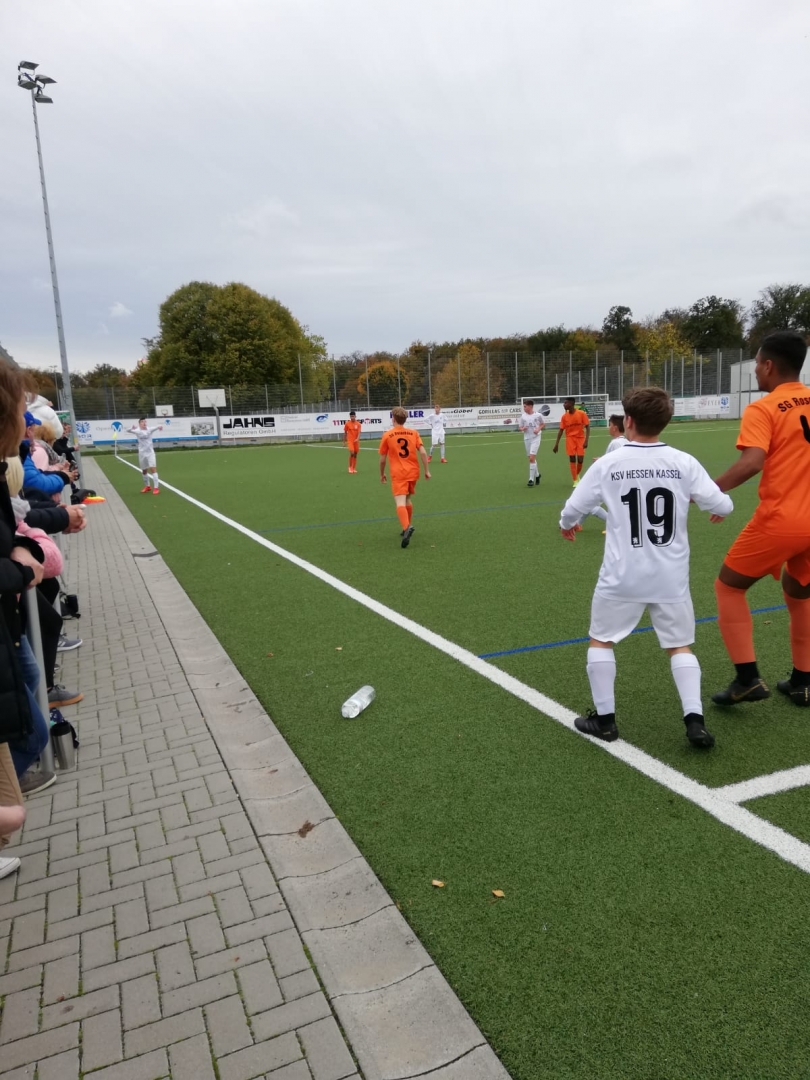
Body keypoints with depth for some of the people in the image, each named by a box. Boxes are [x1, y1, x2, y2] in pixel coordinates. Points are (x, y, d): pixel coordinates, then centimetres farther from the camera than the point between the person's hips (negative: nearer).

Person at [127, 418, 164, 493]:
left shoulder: (149, 430, -3)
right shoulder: (137, 431, -2)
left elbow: (156, 427, -11)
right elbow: (128, 430, -13)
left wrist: (159, 426, -38)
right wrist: (132, 428, -37)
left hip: (150, 452, -2)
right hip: (142, 453, 2)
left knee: (153, 469, -13)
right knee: (144, 471, 12)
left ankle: (156, 487, -13)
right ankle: (147, 486, 31)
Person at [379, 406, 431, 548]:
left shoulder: (387, 435, 0)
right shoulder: (414, 433, 6)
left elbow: (382, 459, 4)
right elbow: (423, 452, -3)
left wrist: (382, 474, 18)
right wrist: (427, 470, 3)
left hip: (398, 474, -4)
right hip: (413, 472, 4)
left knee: (400, 502, -15)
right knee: (407, 500, 24)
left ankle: (407, 528, -38)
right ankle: (407, 527, 32)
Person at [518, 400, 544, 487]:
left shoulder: (537, 415, -4)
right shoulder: (522, 416, 3)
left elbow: (543, 424, 10)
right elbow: (519, 427, 8)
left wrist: (538, 429, -9)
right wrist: (522, 429, -15)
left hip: (535, 438, -4)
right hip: (527, 438, 4)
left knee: (532, 458, -15)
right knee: (531, 458, 13)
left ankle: (531, 479, -11)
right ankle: (537, 475, 35)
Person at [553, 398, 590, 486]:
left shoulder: (582, 413, -9)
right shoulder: (564, 416, -1)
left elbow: (587, 427, -7)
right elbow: (561, 430, 5)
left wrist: (586, 441, -17)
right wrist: (557, 444, 1)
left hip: (580, 438, -1)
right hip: (570, 439, 1)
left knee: (580, 460, -3)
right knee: (572, 459, -5)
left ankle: (577, 475, 27)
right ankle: (575, 480, 0)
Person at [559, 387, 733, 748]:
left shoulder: (607, 464, -7)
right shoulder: (684, 463, -4)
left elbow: (573, 508, 1)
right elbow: (723, 505, -2)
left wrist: (566, 525, 25)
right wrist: (718, 509, 23)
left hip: (622, 576, -2)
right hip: (671, 577, 2)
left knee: (601, 640, 17)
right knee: (679, 646, 17)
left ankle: (604, 719, 20)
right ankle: (694, 719, 7)